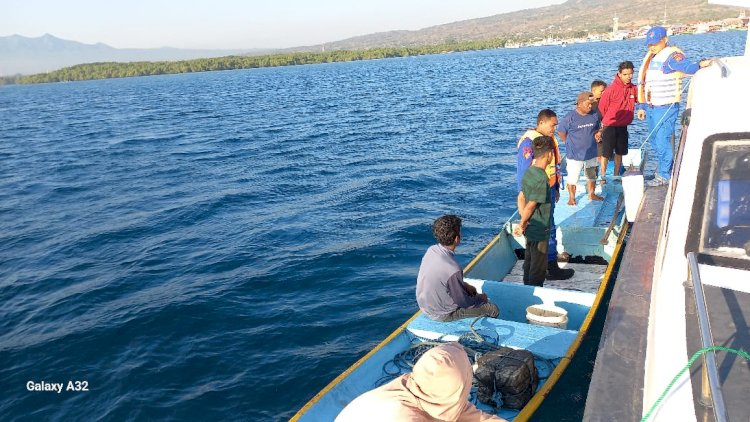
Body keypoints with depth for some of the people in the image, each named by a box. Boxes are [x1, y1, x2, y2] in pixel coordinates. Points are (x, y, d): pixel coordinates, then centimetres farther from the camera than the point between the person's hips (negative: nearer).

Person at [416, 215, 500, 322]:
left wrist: (465, 285, 10)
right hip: (441, 315, -8)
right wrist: (480, 298, -1)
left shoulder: (432, 250, -11)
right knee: (493, 309, 2)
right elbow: (462, 302, -20)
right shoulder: (453, 269, -35)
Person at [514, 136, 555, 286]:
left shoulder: (529, 171, 2)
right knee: (538, 269, 5)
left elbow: (521, 198, 5)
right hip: (540, 232, -9)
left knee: (529, 263, 21)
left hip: (530, 229, 9)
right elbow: (530, 206, -23)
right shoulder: (541, 178, -24)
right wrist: (522, 225, -9)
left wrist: (523, 223, 0)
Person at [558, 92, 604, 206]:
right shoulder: (570, 117, -16)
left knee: (592, 176, 19)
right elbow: (561, 131, -7)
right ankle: (572, 198, 20)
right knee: (572, 178, 2)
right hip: (574, 154, -5)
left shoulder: (594, 115, -1)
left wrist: (598, 133, -8)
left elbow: (596, 129, 14)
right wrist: (570, 143, -3)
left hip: (591, 153, 5)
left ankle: (592, 194, 38)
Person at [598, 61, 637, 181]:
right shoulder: (612, 88, -18)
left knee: (620, 152, 16)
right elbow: (602, 106, -9)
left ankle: (616, 175, 29)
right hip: (609, 126, -6)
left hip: (623, 126, 6)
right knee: (606, 153, 1)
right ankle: (602, 177, 13)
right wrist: (606, 121, 5)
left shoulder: (633, 88, -2)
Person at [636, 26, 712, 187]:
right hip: (651, 107, 9)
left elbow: (687, 66, -30)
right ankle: (662, 166, 37)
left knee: (662, 141, -5)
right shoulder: (651, 57, 14)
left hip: (666, 108, -9)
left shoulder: (672, 56, -12)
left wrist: (700, 64, -51)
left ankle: (664, 175, 7)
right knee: (654, 140, 18)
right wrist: (642, 106, 16)